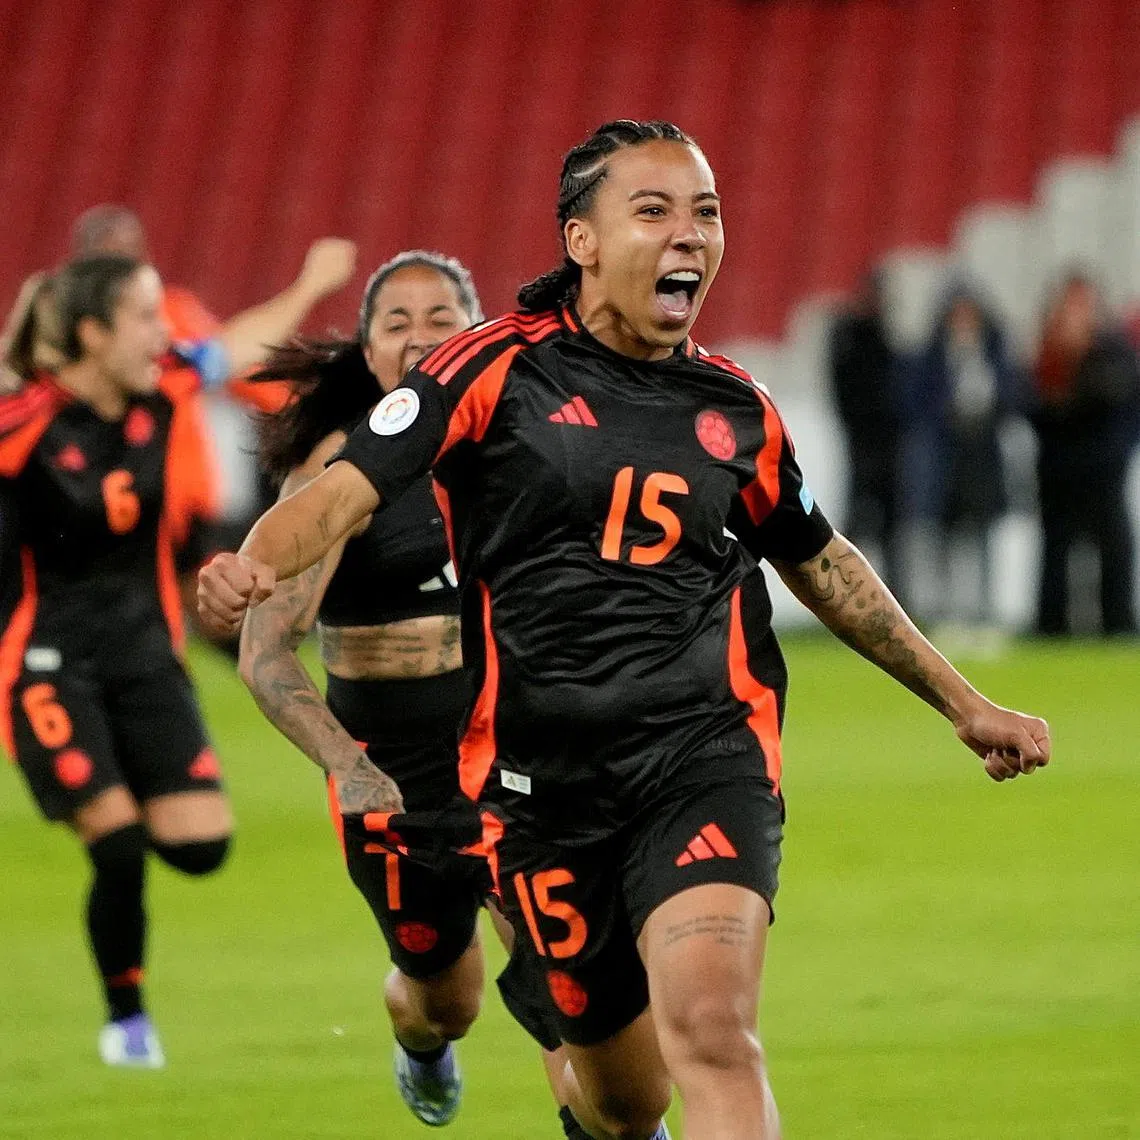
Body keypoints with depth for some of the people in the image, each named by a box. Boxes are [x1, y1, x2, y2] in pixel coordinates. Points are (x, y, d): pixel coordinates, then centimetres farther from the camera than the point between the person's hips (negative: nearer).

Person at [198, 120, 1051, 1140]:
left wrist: (963, 703, 33)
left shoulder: (736, 408, 10)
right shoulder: (497, 370, -1)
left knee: (710, 1026, -25)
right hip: (543, 777, -1)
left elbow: (820, 563, 27)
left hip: (705, 758, 1)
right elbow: (347, 489, -9)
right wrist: (254, 561, -32)